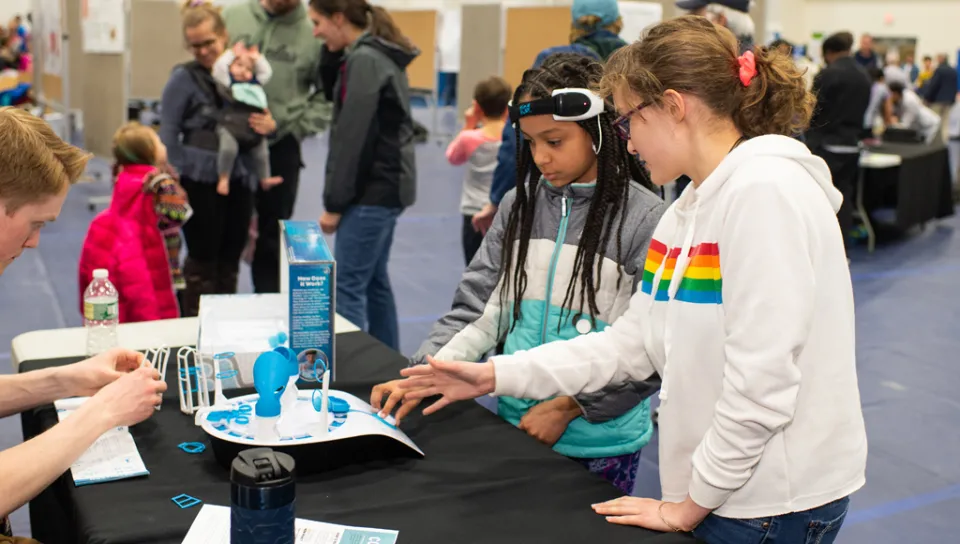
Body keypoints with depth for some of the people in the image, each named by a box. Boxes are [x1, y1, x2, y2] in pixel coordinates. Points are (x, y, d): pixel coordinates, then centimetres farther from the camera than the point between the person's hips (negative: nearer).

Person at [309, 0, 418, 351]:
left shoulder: (364, 60, -15)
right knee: (374, 281, 15)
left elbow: (354, 138, -19)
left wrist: (334, 202, -15)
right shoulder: (382, 56, 15)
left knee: (348, 285, -6)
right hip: (385, 187, 10)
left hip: (372, 190, -10)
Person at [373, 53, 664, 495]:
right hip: (516, 425, 4)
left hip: (599, 442, -4)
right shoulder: (521, 206, 2)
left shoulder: (645, 219, -13)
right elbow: (476, 310, 2)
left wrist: (568, 406, -15)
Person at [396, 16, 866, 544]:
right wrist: (495, 375, 5)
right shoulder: (688, 211, 9)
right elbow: (632, 342, 8)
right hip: (719, 493, 8)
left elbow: (762, 381, -23)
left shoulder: (765, 190, -20)